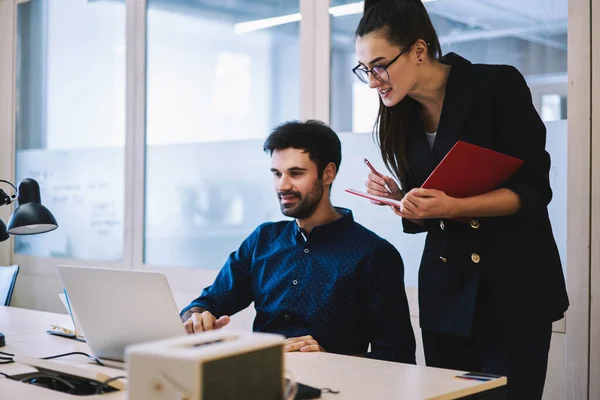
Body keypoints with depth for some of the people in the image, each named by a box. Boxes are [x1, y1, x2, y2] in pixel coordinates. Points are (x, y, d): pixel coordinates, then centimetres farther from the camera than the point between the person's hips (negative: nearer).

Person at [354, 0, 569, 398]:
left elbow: (533, 189, -14)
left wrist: (452, 207, -26)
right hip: (445, 290, 5)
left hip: (514, 287, -4)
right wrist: (399, 199, -10)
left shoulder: (499, 86, -11)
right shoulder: (401, 117, 4)